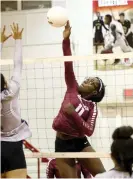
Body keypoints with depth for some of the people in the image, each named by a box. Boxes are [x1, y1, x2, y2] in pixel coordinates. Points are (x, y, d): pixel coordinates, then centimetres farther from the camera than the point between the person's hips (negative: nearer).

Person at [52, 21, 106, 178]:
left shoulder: (92, 107, -1)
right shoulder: (72, 88, 6)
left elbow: (89, 130, -14)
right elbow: (68, 66, -3)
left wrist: (73, 113, -25)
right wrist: (66, 40, -11)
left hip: (80, 143, -1)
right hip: (62, 144, 1)